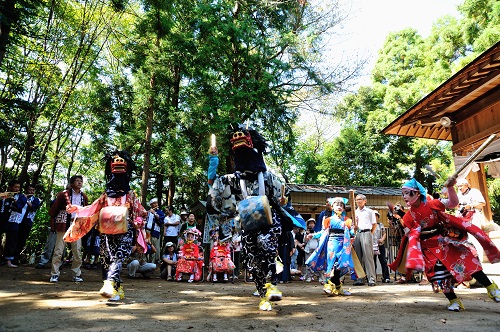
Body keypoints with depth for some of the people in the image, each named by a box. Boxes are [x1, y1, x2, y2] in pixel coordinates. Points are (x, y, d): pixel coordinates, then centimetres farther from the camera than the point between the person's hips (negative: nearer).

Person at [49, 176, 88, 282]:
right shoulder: (64, 194, -3)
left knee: (77, 251, 4)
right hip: (64, 225, -4)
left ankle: (77, 274, 13)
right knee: (58, 250, 0)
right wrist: (52, 224, -2)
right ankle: (55, 274, 9)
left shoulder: (84, 197, 10)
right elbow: (54, 209, 0)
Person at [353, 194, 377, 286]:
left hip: (366, 233, -5)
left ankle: (372, 278, -6)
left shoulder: (369, 211, 6)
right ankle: (360, 278, 7)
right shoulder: (355, 212, 19)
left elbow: (374, 224, 6)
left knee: (368, 256, -9)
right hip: (357, 234, 5)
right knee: (358, 257, 3)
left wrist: (371, 233, -1)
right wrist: (354, 227, 0)